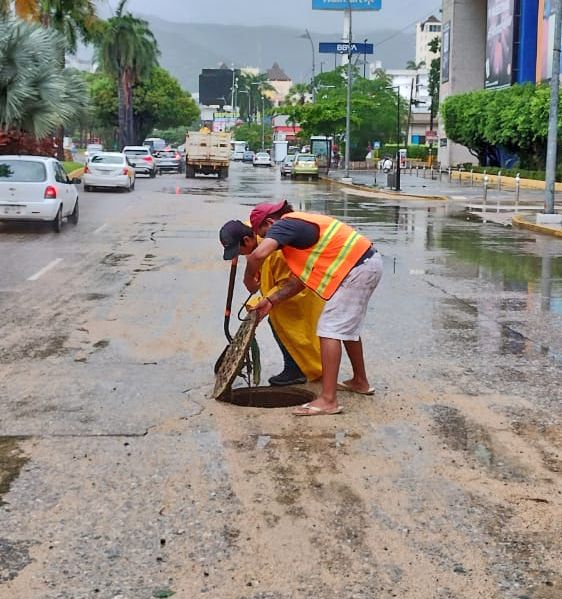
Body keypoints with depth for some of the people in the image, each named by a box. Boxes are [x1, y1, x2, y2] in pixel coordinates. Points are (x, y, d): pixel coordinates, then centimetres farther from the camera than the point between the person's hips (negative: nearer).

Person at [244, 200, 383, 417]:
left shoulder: (284, 225, -10)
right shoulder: (299, 225, 19)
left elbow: (259, 254, -28)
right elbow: (301, 279, 16)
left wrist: (249, 279, -8)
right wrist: (272, 301, 13)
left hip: (357, 268, -11)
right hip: (369, 262, 11)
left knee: (330, 329, -11)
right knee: (347, 327, 24)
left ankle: (328, 400, -13)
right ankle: (360, 382, 40)